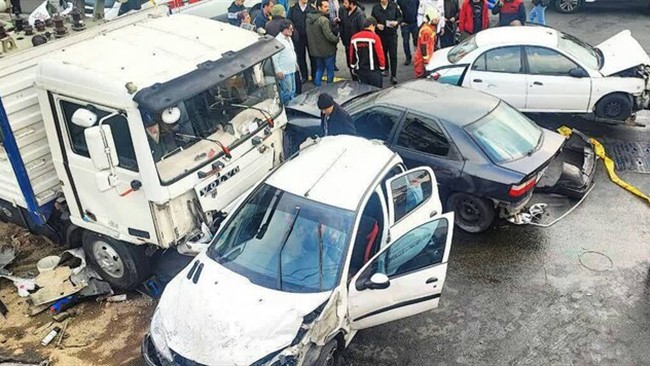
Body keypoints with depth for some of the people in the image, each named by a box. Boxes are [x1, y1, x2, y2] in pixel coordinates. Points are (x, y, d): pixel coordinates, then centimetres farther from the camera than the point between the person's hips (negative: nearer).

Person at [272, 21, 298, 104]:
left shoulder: (288, 38, 9)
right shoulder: (278, 40, -20)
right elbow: (274, 57, -21)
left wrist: (295, 63, 20)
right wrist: (278, 71, -20)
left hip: (292, 69, 9)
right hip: (284, 72, -9)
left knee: (293, 90, 17)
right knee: (287, 91, -5)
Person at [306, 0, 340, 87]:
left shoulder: (309, 18, 3)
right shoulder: (323, 20, -22)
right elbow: (329, 35, -27)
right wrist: (337, 39, -9)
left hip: (315, 49, 8)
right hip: (327, 50, -7)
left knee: (319, 69, 22)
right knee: (330, 70, 9)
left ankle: (317, 87, 24)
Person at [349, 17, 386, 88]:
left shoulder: (354, 37, 2)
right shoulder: (374, 37, -13)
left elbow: (351, 54, 9)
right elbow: (380, 54, -11)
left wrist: (354, 67, 22)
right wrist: (382, 67, 4)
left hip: (360, 70, 5)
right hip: (373, 71, -5)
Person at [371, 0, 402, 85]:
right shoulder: (375, 8, 0)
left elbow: (400, 17, 6)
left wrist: (396, 22, -14)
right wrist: (377, 25, -13)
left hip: (392, 34, -2)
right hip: (381, 35, 2)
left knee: (393, 55, -4)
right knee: (383, 53, 16)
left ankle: (393, 76, 1)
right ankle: (384, 69, 39)